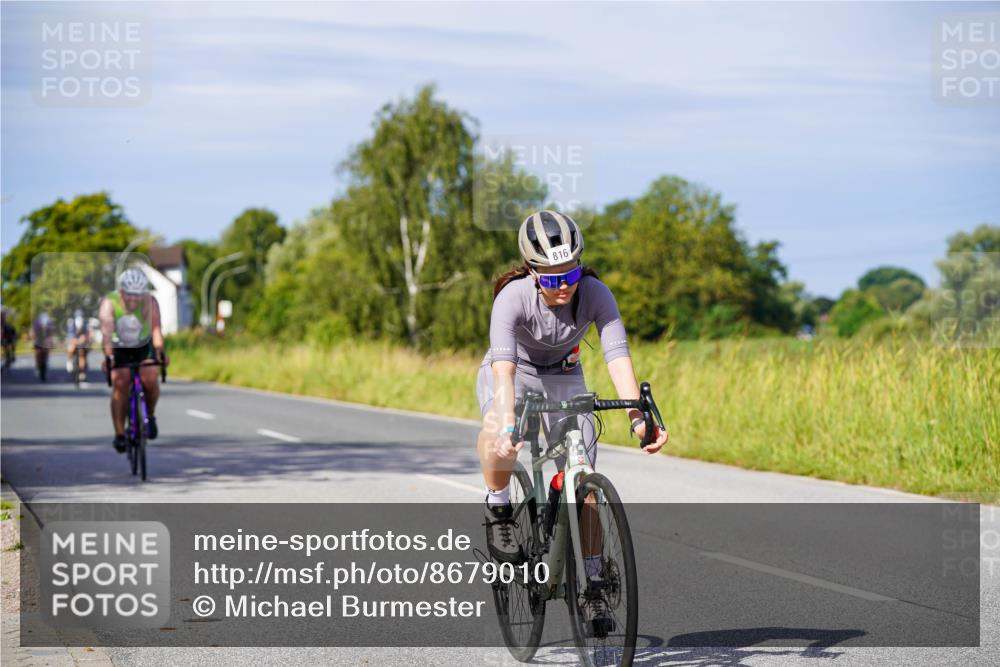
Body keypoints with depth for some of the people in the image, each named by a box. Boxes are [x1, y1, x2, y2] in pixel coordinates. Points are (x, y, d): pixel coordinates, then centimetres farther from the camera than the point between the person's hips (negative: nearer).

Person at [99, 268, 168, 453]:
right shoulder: (109, 303, -25)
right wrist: (108, 356, -55)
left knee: (150, 380, -21)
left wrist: (159, 352, -54)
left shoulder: (150, 302, -23)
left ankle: (150, 415, 8)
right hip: (119, 350, -1)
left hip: (144, 347, 1)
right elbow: (106, 331, -39)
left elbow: (155, 328, -36)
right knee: (120, 384, -20)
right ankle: (119, 434, -12)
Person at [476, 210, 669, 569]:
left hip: (563, 376, 2)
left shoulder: (595, 294, -27)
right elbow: (504, 367, -45)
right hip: (513, 373, -2)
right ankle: (498, 506, -12)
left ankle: (593, 567, 5)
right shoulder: (513, 297, -34)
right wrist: (506, 426, -60)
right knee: (497, 428, -37)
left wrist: (638, 418, -50)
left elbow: (618, 358, -36)